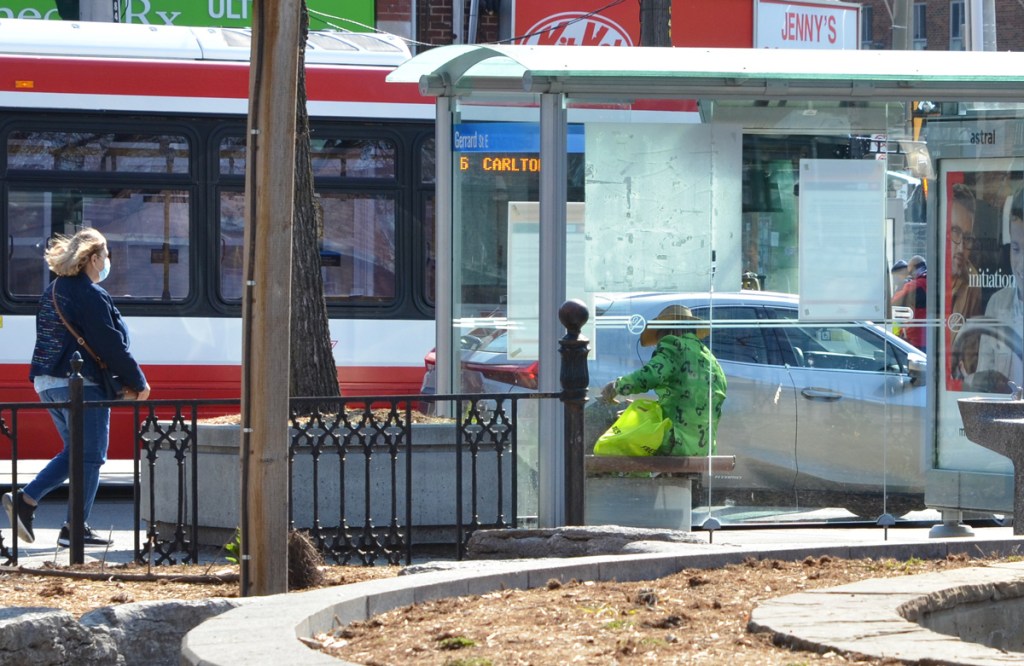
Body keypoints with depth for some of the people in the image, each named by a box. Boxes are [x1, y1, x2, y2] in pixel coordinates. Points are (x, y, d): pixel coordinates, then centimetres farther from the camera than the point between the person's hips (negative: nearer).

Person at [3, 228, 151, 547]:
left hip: (48, 383, 9)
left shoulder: (53, 291, 14)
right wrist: (137, 382, -4)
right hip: (81, 386, -9)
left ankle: (24, 500, 6)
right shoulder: (92, 296, -15)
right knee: (90, 456, 0)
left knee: (76, 450, 18)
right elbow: (111, 346, -17)